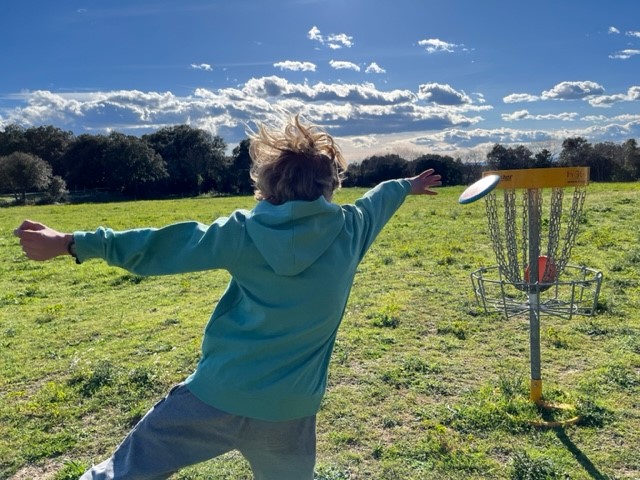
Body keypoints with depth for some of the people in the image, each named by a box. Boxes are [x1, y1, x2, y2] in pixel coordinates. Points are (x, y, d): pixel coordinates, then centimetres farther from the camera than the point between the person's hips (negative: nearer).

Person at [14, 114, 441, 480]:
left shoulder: (245, 233, -8)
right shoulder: (349, 230, 0)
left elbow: (160, 245, -6)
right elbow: (375, 200, 21)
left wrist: (71, 243, 2)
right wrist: (407, 185, 43)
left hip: (216, 395, -2)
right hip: (288, 412, 3)